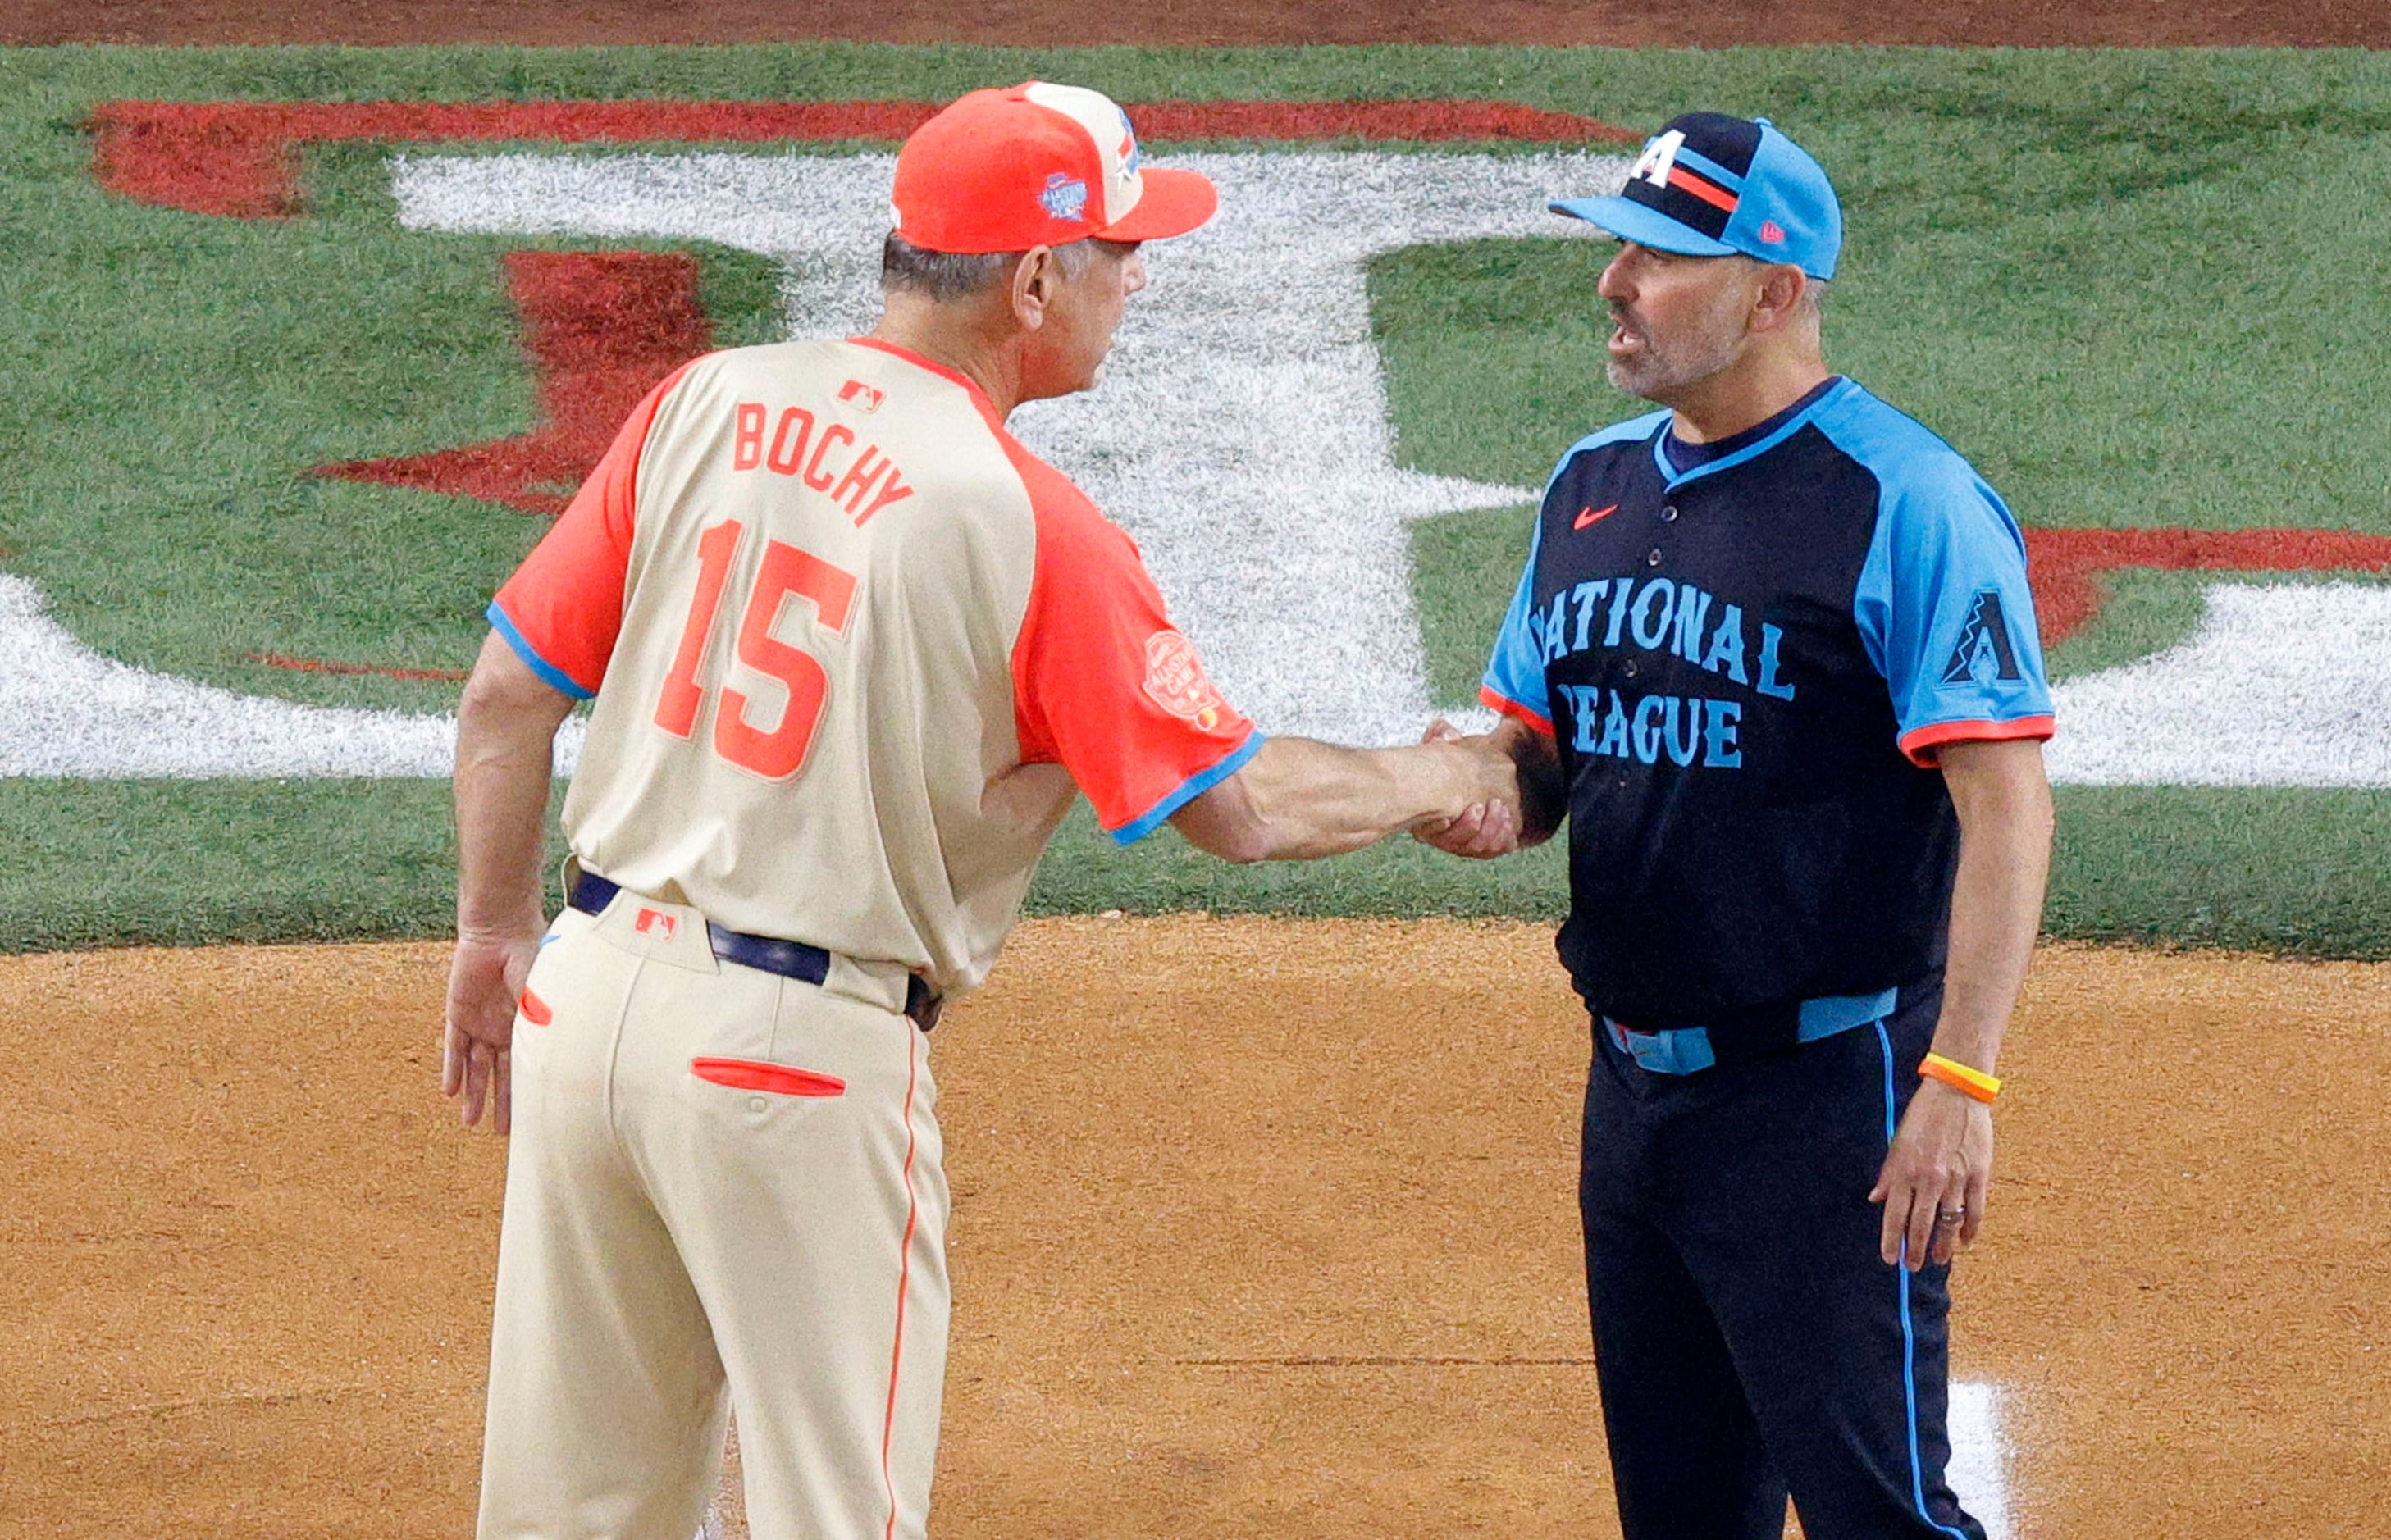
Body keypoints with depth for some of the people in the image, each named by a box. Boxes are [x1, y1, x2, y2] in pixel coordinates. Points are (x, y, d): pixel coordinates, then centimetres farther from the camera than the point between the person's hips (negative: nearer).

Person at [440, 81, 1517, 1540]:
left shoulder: (705, 406, 2)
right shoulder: (1029, 522, -13)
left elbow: (511, 690, 6)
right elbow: (1240, 807, -9)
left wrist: (498, 937, 18)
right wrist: (1429, 782, 9)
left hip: (591, 987, 6)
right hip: (804, 1051, -6)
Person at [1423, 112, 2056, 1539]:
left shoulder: (1905, 501, -14)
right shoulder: (1594, 486, 11)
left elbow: (2005, 801, -18)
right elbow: (1536, 753, 18)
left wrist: (1960, 1077, -26)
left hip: (1826, 1094, -8)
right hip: (1635, 1086, 8)